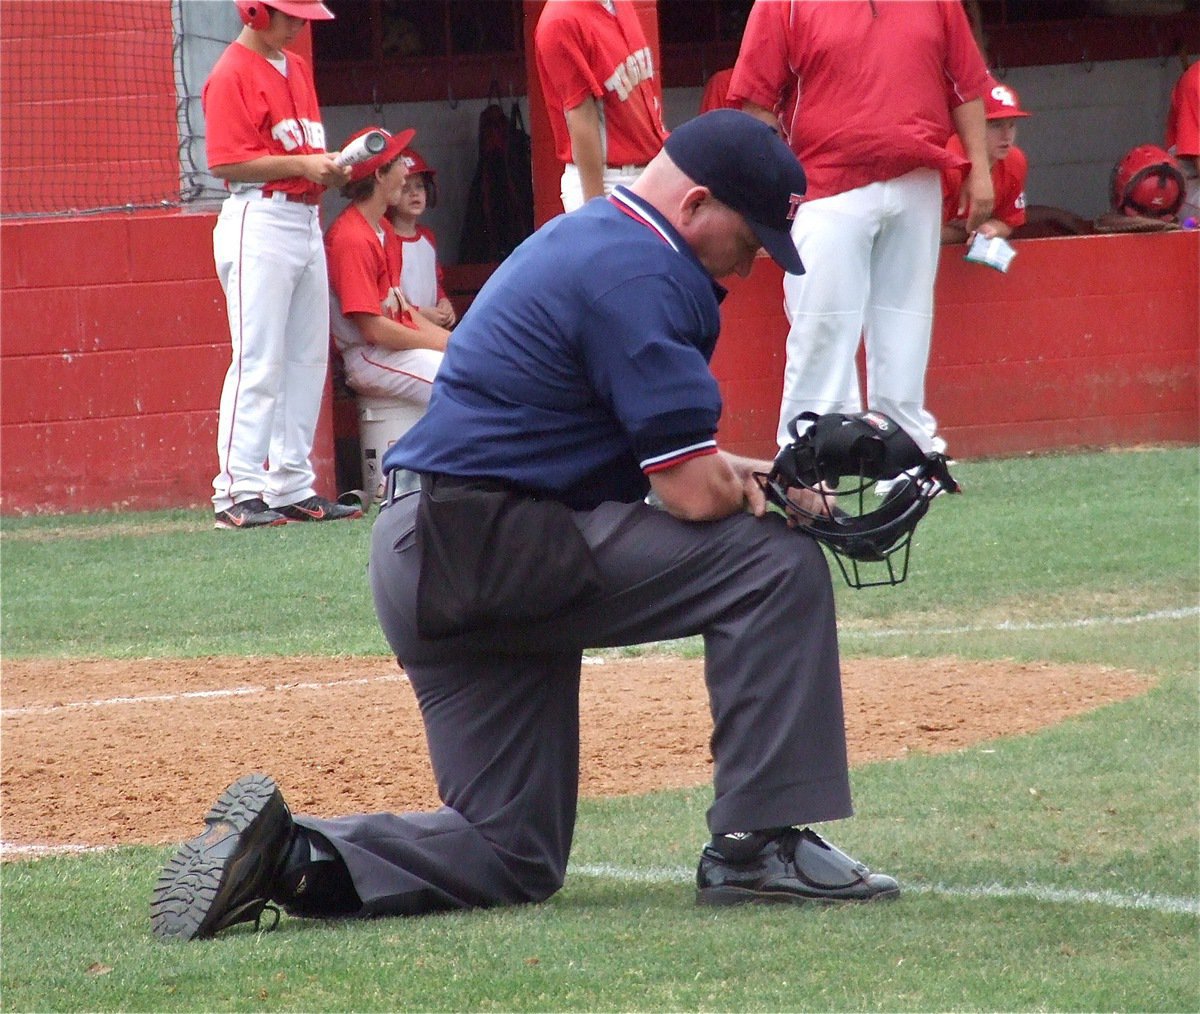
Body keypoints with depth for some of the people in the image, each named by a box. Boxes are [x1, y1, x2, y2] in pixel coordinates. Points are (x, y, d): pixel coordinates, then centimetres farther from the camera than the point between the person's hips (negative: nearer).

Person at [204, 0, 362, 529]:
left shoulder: (298, 69, 17)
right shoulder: (232, 74, -9)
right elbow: (226, 161, -16)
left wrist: (330, 167, 4)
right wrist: (302, 165, -20)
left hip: (306, 221, 9)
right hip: (260, 222, -9)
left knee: (307, 360, 9)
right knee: (258, 362, -10)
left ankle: (293, 487, 14)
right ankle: (237, 494, -10)